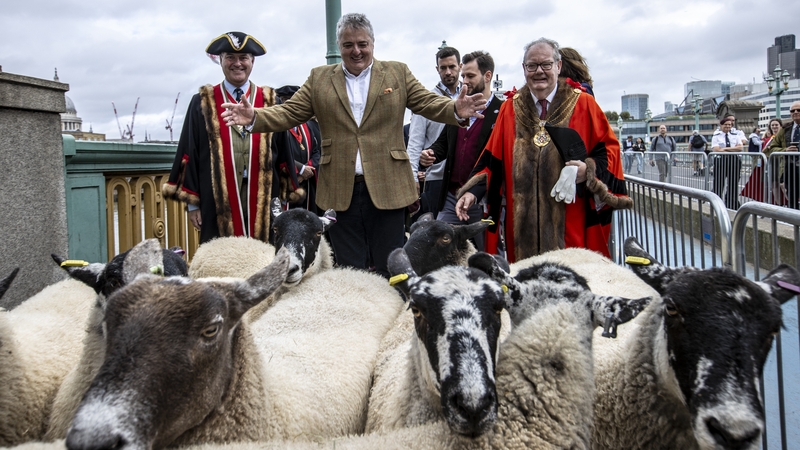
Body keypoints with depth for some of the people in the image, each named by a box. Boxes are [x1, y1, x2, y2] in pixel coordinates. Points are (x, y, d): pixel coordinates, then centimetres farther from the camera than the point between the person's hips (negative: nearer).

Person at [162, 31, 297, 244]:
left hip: (263, 203, 1)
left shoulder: (269, 103, 11)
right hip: (218, 203, -1)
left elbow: (283, 154, 11)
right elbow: (190, 154, 5)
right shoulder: (203, 104, 7)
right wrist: (192, 203, 1)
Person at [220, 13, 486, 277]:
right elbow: (290, 113, 6)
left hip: (387, 187, -1)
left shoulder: (398, 73, 8)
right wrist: (254, 117, -12)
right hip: (340, 191, 1)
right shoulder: (319, 79, 10)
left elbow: (429, 103, 3)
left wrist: (456, 110, -19)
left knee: (390, 272, 6)